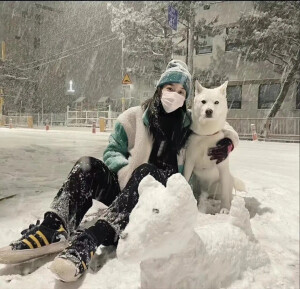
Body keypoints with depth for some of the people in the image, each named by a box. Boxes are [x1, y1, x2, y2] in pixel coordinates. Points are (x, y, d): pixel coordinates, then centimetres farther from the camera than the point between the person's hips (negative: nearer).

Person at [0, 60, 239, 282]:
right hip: (126, 188, 2)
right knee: (88, 166, -22)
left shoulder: (191, 124, 3)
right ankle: (53, 227, -39)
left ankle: (89, 239, -49)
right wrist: (125, 169, -18)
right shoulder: (134, 117, 1)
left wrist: (226, 145, -9)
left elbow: (224, 132, 15)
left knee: (147, 172, -35)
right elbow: (112, 152, 3)